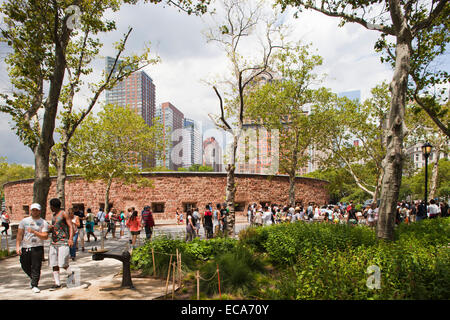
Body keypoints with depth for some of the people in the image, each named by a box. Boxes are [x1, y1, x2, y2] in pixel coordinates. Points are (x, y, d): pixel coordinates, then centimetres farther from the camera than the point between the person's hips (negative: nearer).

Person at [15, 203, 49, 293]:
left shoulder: (44, 223, 0)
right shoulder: (24, 221, 8)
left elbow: (45, 236, -9)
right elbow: (19, 235, 7)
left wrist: (34, 232, -20)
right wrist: (17, 246, -2)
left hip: (37, 247, -3)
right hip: (25, 248, 3)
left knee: (36, 267, -7)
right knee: (25, 267, 15)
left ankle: (35, 285, 1)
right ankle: (33, 278, 40)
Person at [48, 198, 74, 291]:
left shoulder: (64, 214, -5)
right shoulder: (53, 216, 17)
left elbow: (70, 226, -12)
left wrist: (71, 238, -24)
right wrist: (50, 228, 3)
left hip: (63, 242, -8)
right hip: (53, 242, 8)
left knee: (63, 263, -11)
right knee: (54, 263, 5)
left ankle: (71, 275, 14)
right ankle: (57, 283, 13)